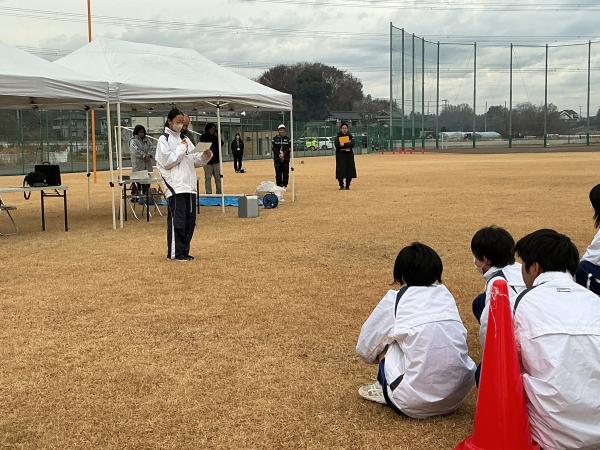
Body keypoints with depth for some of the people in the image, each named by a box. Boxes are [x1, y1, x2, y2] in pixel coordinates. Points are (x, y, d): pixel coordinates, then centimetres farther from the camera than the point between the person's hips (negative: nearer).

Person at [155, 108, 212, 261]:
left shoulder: (184, 139, 19)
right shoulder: (164, 140, -2)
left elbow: (195, 161, 18)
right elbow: (167, 162, -12)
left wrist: (205, 156, 0)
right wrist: (181, 148, -10)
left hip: (189, 186, 7)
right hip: (175, 187, -7)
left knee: (190, 221, 9)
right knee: (177, 221, -7)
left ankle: (184, 251, 17)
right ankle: (174, 253, 1)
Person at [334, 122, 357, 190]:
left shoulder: (350, 136, 6)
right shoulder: (338, 136, 3)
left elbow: (352, 144, -11)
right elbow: (336, 144, -15)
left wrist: (343, 144, -19)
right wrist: (347, 144, -17)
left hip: (349, 155, 1)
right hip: (340, 156, -1)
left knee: (349, 170, 0)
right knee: (340, 171, -5)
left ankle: (347, 185, 12)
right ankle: (341, 185, 11)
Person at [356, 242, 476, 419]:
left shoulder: (395, 299, 1)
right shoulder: (445, 294, 12)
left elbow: (364, 349, 10)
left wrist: (380, 358, 33)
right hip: (458, 396, 4)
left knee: (390, 339, 13)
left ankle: (385, 391, 22)